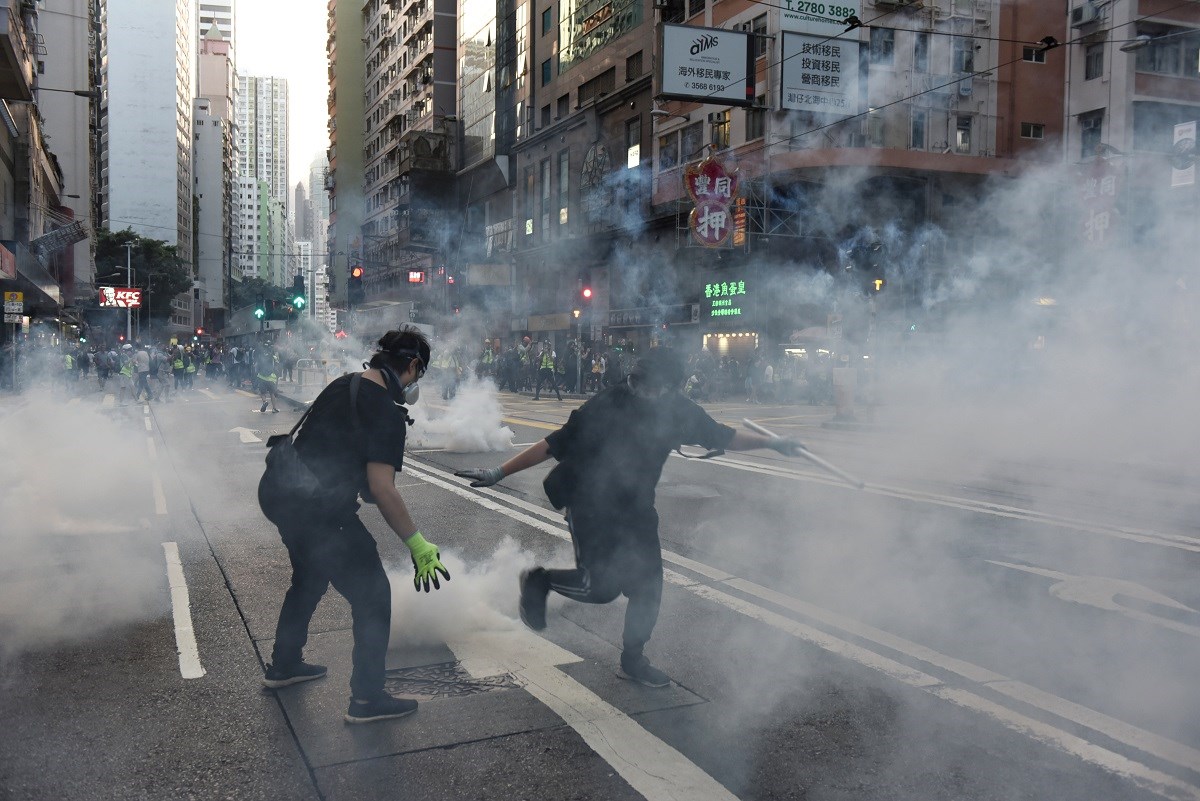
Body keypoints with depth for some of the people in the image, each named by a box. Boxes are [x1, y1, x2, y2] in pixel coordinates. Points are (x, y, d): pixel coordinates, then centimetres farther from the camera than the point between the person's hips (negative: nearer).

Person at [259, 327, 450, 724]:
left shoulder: (342, 384, 9)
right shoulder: (386, 412, -18)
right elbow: (381, 486, -25)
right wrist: (417, 544, -20)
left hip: (280, 495, 9)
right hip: (320, 512, -9)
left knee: (309, 580, 30)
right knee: (372, 595, 3)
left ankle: (283, 665, 46)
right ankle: (368, 699, 8)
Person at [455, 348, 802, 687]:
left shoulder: (678, 411, -10)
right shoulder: (603, 409, -26)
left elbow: (721, 437, 6)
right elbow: (553, 445, -20)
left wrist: (771, 443, 5)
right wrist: (498, 473, -19)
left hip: (635, 509, 6)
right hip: (590, 508, -5)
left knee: (648, 585, 6)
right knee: (602, 586, -14)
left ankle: (633, 661, 27)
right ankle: (539, 581, 15)